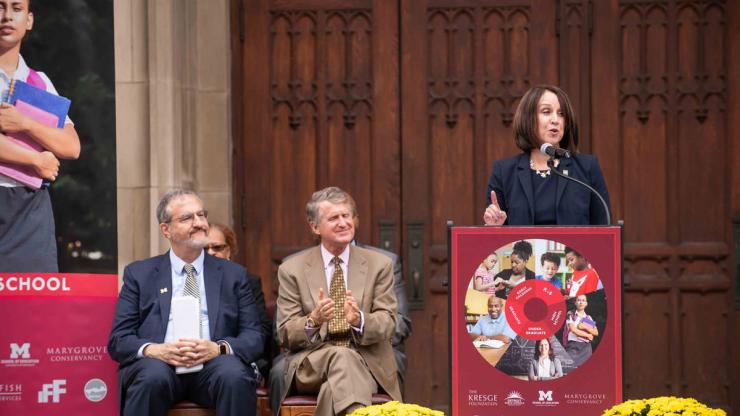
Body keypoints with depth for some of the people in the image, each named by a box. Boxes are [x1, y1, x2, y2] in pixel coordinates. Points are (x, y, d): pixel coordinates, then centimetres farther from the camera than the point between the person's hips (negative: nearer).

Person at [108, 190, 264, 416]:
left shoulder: (233, 274, 18)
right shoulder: (139, 274, 15)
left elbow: (255, 337, 10)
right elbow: (118, 340, 8)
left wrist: (219, 348, -12)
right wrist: (154, 350, -14)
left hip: (213, 364, 1)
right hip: (159, 363, -1)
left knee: (235, 376, -34)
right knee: (153, 376, -36)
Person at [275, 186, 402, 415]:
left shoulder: (379, 265, 11)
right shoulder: (292, 270, 8)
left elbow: (387, 324, 2)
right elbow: (286, 335, 4)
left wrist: (359, 320, -22)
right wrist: (314, 320, -20)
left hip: (368, 363, 0)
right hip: (311, 362, 0)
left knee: (334, 387, -37)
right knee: (342, 356, -36)